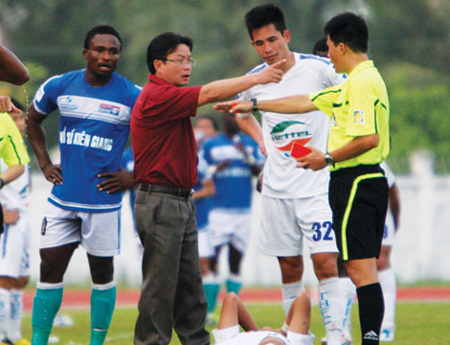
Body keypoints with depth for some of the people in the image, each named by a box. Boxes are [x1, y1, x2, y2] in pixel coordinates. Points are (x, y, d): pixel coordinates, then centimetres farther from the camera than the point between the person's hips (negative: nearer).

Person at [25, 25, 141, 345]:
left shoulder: (133, 96, -6)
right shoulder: (59, 87, 2)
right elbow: (33, 120, 21)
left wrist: (134, 176, -3)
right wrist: (44, 163, 12)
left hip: (103, 200, -2)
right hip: (62, 198, 2)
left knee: (102, 273, 5)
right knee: (50, 270, 2)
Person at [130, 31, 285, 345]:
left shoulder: (171, 97, 19)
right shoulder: (157, 97, -16)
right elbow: (208, 94, -20)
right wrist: (256, 79, -17)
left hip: (182, 201, 10)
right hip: (161, 204, -10)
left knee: (190, 284, 11)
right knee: (161, 284, -6)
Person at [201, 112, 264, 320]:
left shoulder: (251, 144, 11)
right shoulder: (210, 145, 5)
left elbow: (260, 172, 2)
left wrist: (247, 155, -12)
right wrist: (216, 169, -13)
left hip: (243, 210, 3)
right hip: (219, 210, -3)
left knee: (235, 262, 6)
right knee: (212, 260, -10)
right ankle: (208, 311, -7)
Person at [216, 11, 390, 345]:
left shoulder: (362, 82, -14)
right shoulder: (357, 81, 19)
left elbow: (368, 138, -24)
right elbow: (306, 102, 27)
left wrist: (328, 158, -11)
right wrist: (253, 105, 29)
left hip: (355, 182, -10)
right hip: (369, 181, 10)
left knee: (361, 268, -13)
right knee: (365, 270, 9)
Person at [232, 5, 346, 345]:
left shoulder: (319, 69, -9)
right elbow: (243, 113, 26)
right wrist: (263, 143, 11)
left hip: (318, 185, -4)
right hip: (277, 187, 4)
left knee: (325, 262, -13)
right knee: (290, 267, 8)